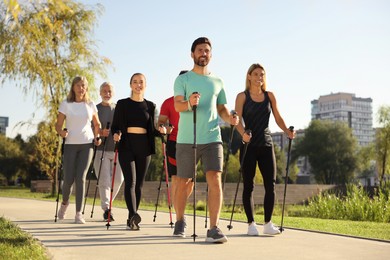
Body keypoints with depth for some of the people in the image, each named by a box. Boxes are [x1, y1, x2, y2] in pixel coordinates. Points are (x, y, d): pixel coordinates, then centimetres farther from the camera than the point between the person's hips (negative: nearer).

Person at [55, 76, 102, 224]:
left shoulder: (90, 105, 8)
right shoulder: (66, 104, 2)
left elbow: (97, 124, 21)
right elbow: (58, 125, 2)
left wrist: (97, 137, 7)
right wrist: (61, 133, -18)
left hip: (87, 144, 1)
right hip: (70, 145, -1)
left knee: (81, 178, -8)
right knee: (68, 179, -2)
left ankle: (78, 213, -4)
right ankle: (64, 203, 29)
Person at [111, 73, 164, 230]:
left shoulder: (150, 106, 12)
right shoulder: (122, 104, 5)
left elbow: (151, 130, 14)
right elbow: (114, 126, 5)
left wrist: (160, 131, -7)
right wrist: (116, 134, -17)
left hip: (144, 147, 3)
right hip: (127, 146, -3)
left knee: (139, 183, 6)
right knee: (130, 181, -16)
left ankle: (132, 220, 15)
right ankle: (133, 216, -28)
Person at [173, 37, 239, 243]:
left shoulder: (217, 82, 16)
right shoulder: (183, 79, 4)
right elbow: (177, 105, -9)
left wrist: (229, 118, -4)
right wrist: (189, 103, -32)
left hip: (212, 138, 2)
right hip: (186, 139, -2)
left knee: (215, 180, -13)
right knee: (183, 182, 7)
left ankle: (214, 229, -12)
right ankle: (179, 222, 28)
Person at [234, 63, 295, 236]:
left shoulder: (269, 96, 11)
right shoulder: (242, 96, 1)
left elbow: (278, 118, 12)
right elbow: (238, 119, -9)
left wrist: (287, 131, -7)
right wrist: (243, 134, -28)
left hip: (266, 145, 3)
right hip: (249, 145, -3)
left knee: (270, 184, -3)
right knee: (248, 185, 1)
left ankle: (268, 224, 6)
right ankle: (251, 224, 8)